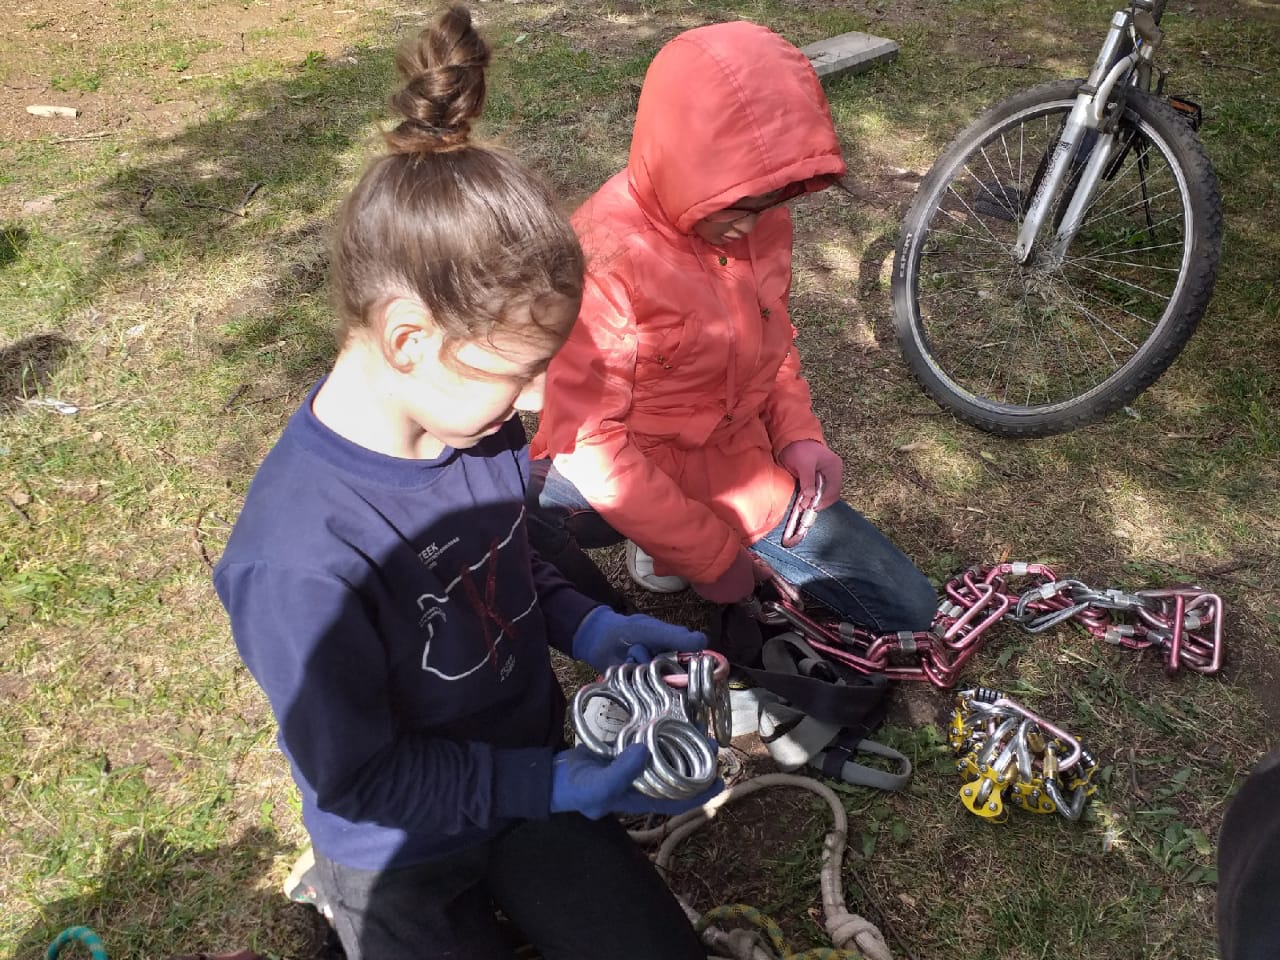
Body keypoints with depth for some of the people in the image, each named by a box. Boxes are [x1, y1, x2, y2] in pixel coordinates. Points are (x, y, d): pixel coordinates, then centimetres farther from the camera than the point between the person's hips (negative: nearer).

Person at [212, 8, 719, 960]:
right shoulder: (298, 561, -37)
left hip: (531, 773, 6)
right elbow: (355, 781, -24)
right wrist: (554, 783, -25)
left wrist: (587, 627, -11)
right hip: (404, 850, -5)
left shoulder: (477, 418, -16)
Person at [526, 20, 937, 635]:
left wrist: (797, 433, -4)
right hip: (631, 478, -6)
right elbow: (588, 438, -25)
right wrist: (709, 553, -21)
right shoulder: (606, 256, -26)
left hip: (741, 466, 6)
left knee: (908, 611, 6)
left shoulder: (762, 221, -5)